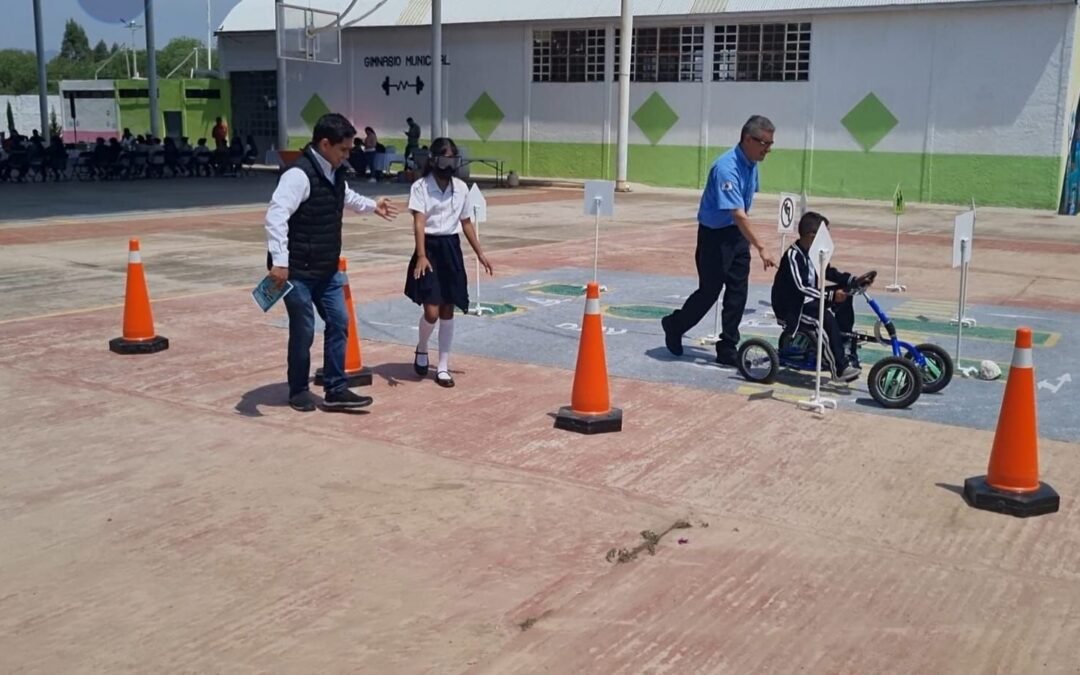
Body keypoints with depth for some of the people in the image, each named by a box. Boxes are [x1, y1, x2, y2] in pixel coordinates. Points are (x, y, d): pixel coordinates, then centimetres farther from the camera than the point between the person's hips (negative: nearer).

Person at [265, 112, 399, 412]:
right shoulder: (299, 174, -23)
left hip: (327, 268, 9)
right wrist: (280, 261, -35)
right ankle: (298, 391, 21)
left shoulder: (334, 172, 7)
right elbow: (275, 216, -30)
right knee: (303, 330, 2)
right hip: (298, 270, -9)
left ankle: (336, 390, 17)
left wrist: (372, 206, 36)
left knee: (339, 321, 8)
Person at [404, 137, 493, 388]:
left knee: (448, 310, 6)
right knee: (432, 311, -10)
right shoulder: (420, 186, -7)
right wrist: (421, 255, -26)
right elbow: (419, 222, -16)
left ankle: (443, 367, 14)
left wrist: (480, 254, 13)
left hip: (451, 248, 4)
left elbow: (466, 223, 14)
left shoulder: (461, 188, 7)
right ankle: (421, 350, 22)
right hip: (430, 247, -4)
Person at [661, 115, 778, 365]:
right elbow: (737, 213, -33)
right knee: (710, 291, 1)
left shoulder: (751, 164, 2)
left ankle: (728, 349, 12)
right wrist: (761, 248, -36)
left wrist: (749, 239, 21)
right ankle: (674, 325, 27)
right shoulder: (726, 168, -26)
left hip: (738, 233, 8)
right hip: (715, 234, -8)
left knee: (738, 293, 5)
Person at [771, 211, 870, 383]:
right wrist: (831, 295, -35)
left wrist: (854, 280, 1)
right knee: (826, 318, -32)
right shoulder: (793, 255, -22)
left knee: (844, 296, 3)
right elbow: (801, 288, -30)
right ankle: (839, 369, -29)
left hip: (807, 301, 10)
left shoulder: (814, 252, 6)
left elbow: (829, 272, 15)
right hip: (790, 309, -10)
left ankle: (845, 348, 6)